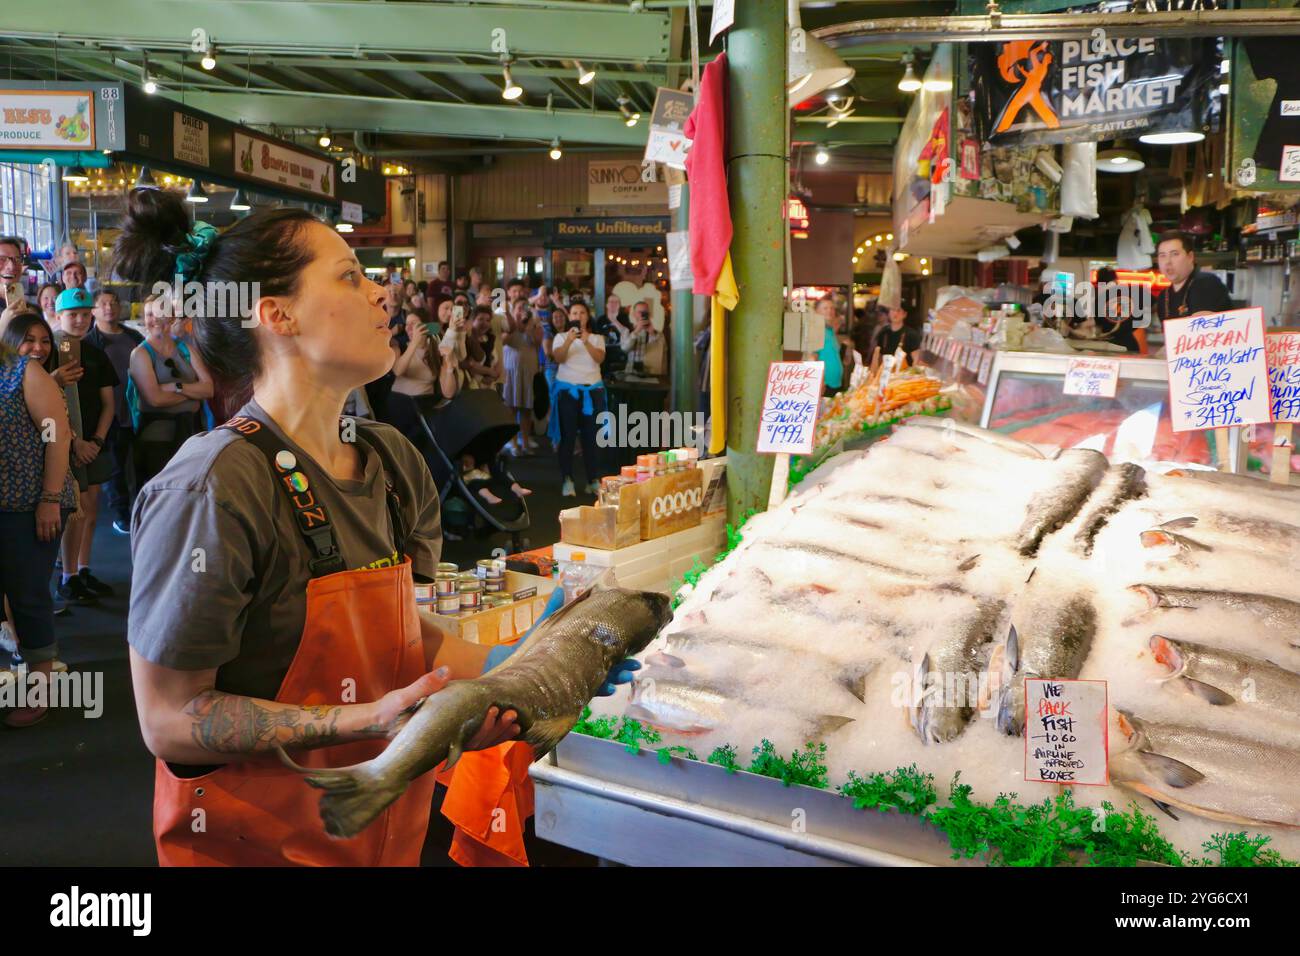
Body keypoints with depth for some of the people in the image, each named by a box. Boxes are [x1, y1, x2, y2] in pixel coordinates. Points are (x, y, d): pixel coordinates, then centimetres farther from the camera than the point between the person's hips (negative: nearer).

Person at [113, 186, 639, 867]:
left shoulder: (392, 461, -2)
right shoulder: (212, 491, -23)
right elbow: (169, 719, -20)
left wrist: (501, 664, -8)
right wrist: (373, 721, -29)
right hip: (259, 839, -6)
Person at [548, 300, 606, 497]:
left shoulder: (596, 338, 10)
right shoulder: (561, 336, 7)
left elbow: (599, 358, -9)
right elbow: (558, 357, -12)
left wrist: (586, 341, -24)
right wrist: (569, 341, -28)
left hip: (592, 390, 1)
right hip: (567, 390, -1)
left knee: (591, 436, 1)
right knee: (568, 436, -4)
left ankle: (594, 480, 5)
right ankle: (567, 480, -2)